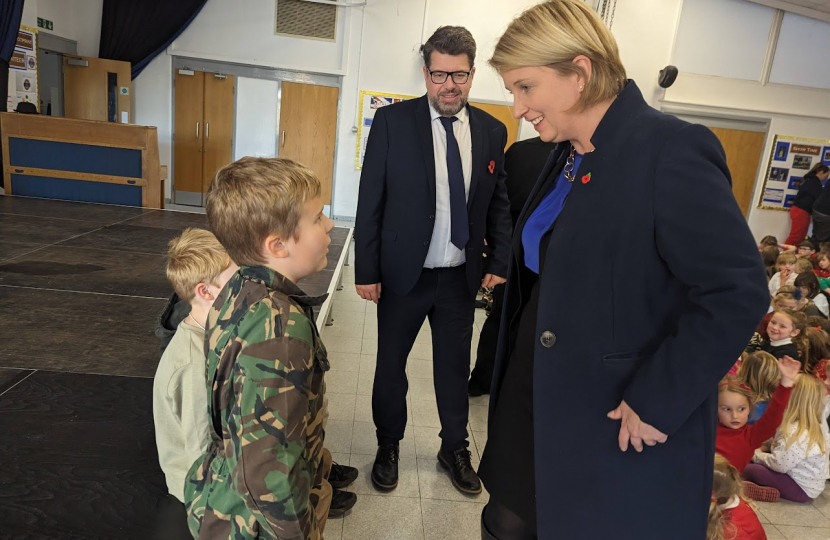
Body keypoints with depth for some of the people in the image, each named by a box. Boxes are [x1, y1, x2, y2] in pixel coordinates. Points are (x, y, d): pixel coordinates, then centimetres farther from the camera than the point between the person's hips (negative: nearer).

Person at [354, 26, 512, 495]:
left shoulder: (492, 131, 1)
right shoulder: (392, 121, -8)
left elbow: (499, 203, 8)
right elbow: (370, 200, -7)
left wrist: (502, 261, 0)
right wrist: (366, 270, -8)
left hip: (462, 276, 3)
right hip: (403, 273, -2)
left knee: (455, 368, 17)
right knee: (391, 364, 15)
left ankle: (455, 449, 39)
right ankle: (388, 446, 38)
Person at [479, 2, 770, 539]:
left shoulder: (670, 152, -19)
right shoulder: (568, 154, 5)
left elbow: (739, 292, -22)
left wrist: (657, 402, -19)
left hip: (616, 424, -7)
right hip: (535, 392, 7)